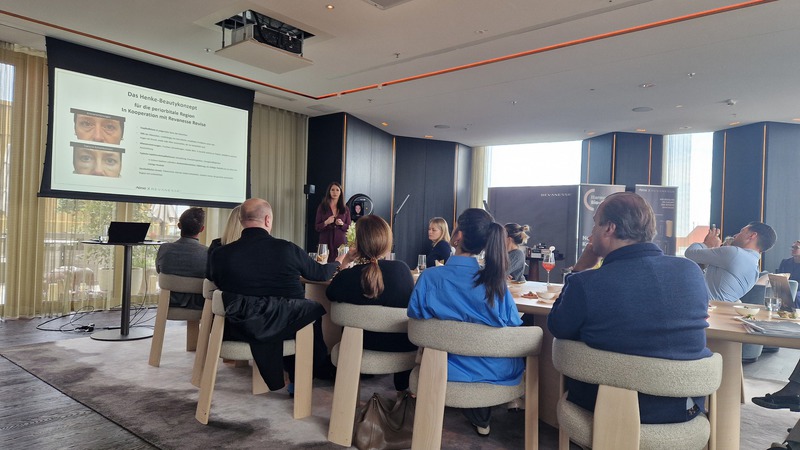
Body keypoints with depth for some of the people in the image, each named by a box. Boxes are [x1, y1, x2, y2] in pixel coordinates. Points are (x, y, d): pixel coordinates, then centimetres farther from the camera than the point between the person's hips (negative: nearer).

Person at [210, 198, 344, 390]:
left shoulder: (220, 254, -6)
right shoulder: (287, 249, -9)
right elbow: (320, 273, 8)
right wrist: (338, 263, 31)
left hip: (239, 330, 3)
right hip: (283, 326, -3)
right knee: (317, 309, 24)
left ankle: (295, 374, 37)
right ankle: (322, 370, 42)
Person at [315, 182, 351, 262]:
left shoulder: (345, 209, 9)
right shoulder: (322, 207, 5)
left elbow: (349, 228, 10)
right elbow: (317, 227, 4)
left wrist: (342, 224, -10)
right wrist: (326, 222, -14)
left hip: (341, 242, 1)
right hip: (326, 242, -1)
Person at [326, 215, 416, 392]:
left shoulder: (347, 276, -22)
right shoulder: (402, 269, -20)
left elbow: (330, 294, 2)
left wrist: (345, 263, -2)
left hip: (362, 344, 1)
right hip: (401, 345, 0)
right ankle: (403, 386, 48)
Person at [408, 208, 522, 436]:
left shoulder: (430, 278, -16)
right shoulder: (496, 281, -14)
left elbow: (414, 320, -4)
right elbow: (515, 326, -4)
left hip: (452, 371, 0)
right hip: (498, 373, 1)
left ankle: (479, 418, 45)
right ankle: (482, 418, 42)